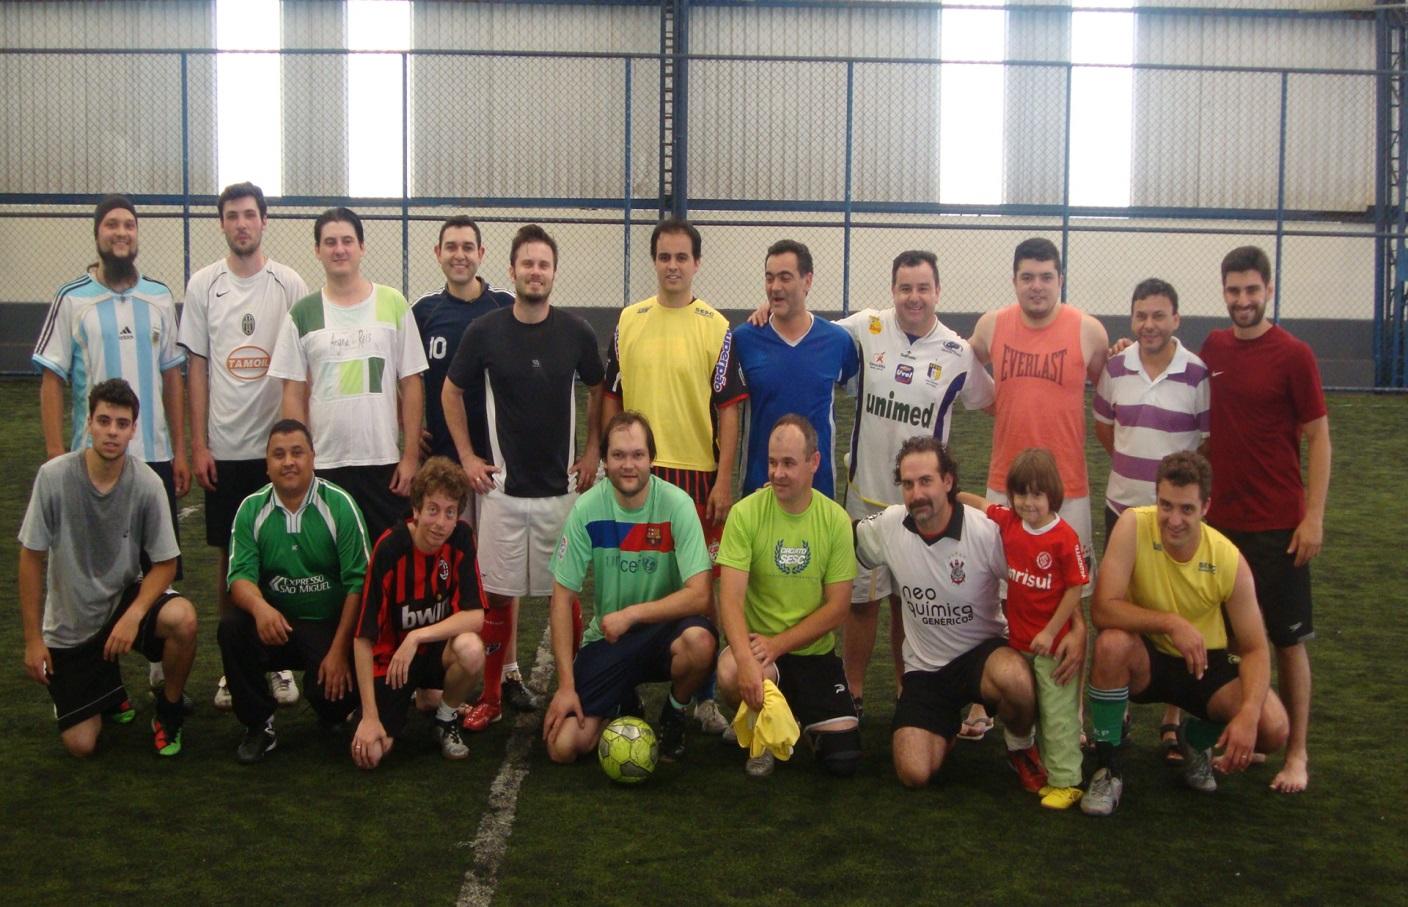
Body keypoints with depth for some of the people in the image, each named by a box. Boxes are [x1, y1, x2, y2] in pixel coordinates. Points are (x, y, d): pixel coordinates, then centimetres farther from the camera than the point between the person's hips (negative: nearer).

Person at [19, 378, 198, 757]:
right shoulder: (54, 476, -18)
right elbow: (32, 557, -8)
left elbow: (164, 563, -8)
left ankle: (169, 712, -5)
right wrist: (33, 639, -7)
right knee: (80, 745, -6)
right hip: (69, 622, 0)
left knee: (182, 618, -34)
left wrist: (133, 616, -25)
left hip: (126, 597, 0)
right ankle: (107, 685, 30)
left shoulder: (147, 484, -16)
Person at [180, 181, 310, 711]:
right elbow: (196, 367, 4)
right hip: (224, 447, 1)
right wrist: (198, 444, -1)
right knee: (229, 556, 8)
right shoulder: (204, 285, 3)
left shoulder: (290, 285, 0)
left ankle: (279, 661, 16)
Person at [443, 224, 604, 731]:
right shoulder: (485, 331, -3)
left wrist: (593, 451, 8)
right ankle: (501, 683, 14)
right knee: (498, 591, 2)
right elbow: (452, 391, 9)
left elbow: (597, 391, 14)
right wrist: (467, 456, 4)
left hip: (562, 482, 0)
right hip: (501, 482, 0)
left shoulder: (576, 333, -1)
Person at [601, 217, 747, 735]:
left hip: (698, 473, -2)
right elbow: (611, 399, 10)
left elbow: (728, 408, -2)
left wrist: (724, 480, -7)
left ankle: (703, 696, 13)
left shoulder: (716, 328, -1)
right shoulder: (629, 322, 6)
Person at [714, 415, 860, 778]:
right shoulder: (746, 513, -12)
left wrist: (777, 644, -18)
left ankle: (798, 717, 27)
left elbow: (836, 607, -6)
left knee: (842, 759, -9)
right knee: (732, 674, -36)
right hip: (760, 643, -1)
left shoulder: (836, 520, -6)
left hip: (814, 652, 2)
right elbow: (730, 598, -19)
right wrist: (746, 660, -36)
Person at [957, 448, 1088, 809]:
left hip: (1054, 644, -6)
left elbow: (1074, 590, -14)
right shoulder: (1007, 522, -2)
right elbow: (980, 504, 18)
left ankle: (1065, 782, 9)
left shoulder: (1064, 537, -18)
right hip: (1017, 640, 6)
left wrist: (1051, 632, -14)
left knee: (1058, 715, 1)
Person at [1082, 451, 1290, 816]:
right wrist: (1171, 623, -40)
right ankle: (1107, 768, -14)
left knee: (1273, 729, -21)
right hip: (1146, 660, -2)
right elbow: (1102, 609, -28)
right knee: (1112, 643, -36)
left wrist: (1248, 716, -28)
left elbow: (1255, 650, -11)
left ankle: (1196, 738, 16)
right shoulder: (1133, 526, -22)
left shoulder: (1229, 560, -16)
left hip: (1207, 664, 2)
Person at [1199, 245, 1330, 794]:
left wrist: (1314, 517, -11)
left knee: (1287, 640, 3)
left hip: (1277, 525, -4)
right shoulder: (1213, 348, 5)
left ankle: (1297, 753, 14)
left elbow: (1318, 439, -7)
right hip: (1220, 517, 4)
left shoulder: (1293, 355, -8)